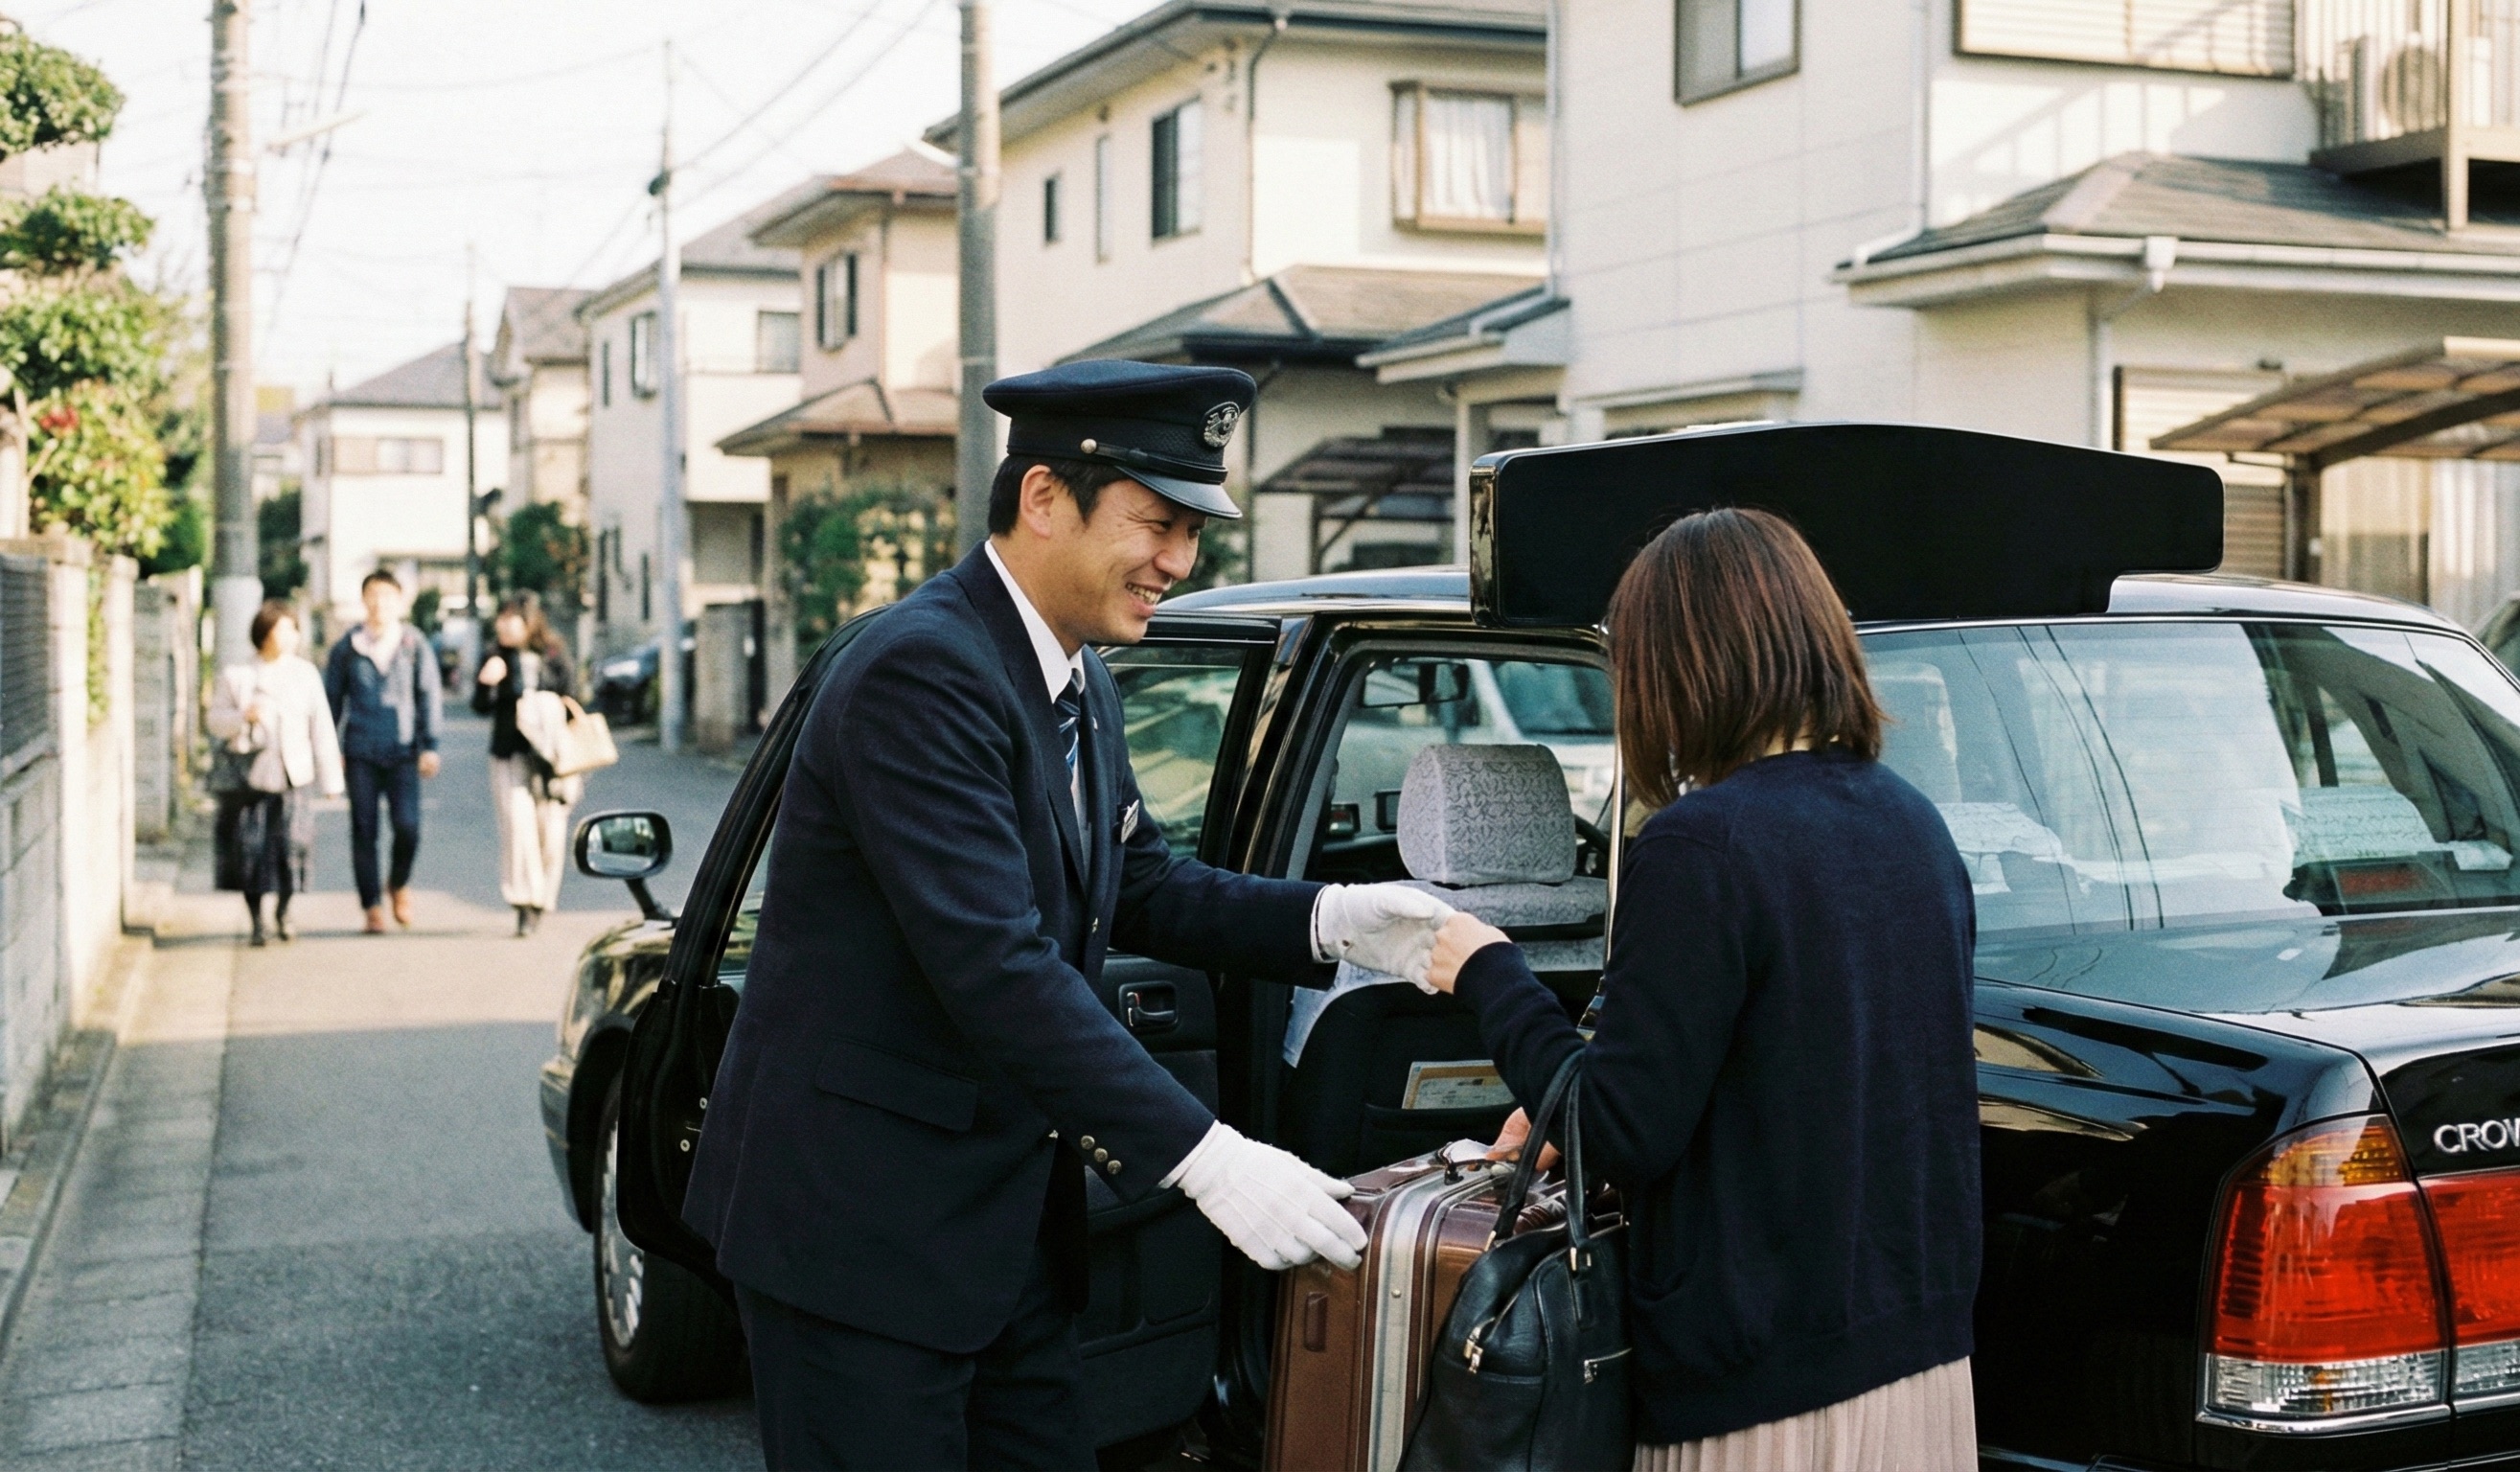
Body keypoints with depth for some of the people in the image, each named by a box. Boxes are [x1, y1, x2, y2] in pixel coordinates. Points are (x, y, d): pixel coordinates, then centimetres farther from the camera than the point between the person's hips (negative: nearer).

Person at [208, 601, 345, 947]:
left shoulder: (305, 674, 6)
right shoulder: (235, 675, 2)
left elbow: (321, 728, 6)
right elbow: (213, 721, 3)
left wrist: (330, 780, 5)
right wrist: (243, 716, -18)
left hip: (292, 777, 1)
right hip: (250, 778, -1)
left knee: (291, 848, -5)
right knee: (251, 853, 0)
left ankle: (282, 913, 19)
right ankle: (256, 922, 14)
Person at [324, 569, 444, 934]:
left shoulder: (415, 645, 3)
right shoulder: (346, 647, 5)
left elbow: (430, 696, 5)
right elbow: (332, 698, 11)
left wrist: (430, 746, 0)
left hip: (402, 752, -1)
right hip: (360, 753, 1)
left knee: (407, 826, -12)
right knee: (364, 831, 2)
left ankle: (399, 884, 18)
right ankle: (372, 907, 12)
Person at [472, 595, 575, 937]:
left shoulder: (554, 659, 3)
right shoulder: (497, 661, 5)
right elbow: (481, 708, 2)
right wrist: (485, 683, -18)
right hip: (510, 756, 0)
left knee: (550, 829, 2)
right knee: (518, 825, -13)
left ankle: (541, 899, 18)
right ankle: (524, 903, -12)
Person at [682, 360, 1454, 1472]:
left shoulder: (1081, 688, 9)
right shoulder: (924, 672, -22)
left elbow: (1138, 889, 15)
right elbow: (996, 964, -30)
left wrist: (1327, 920, -3)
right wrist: (1206, 1158, -32)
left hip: (1009, 1215, 9)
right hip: (859, 1215, -9)